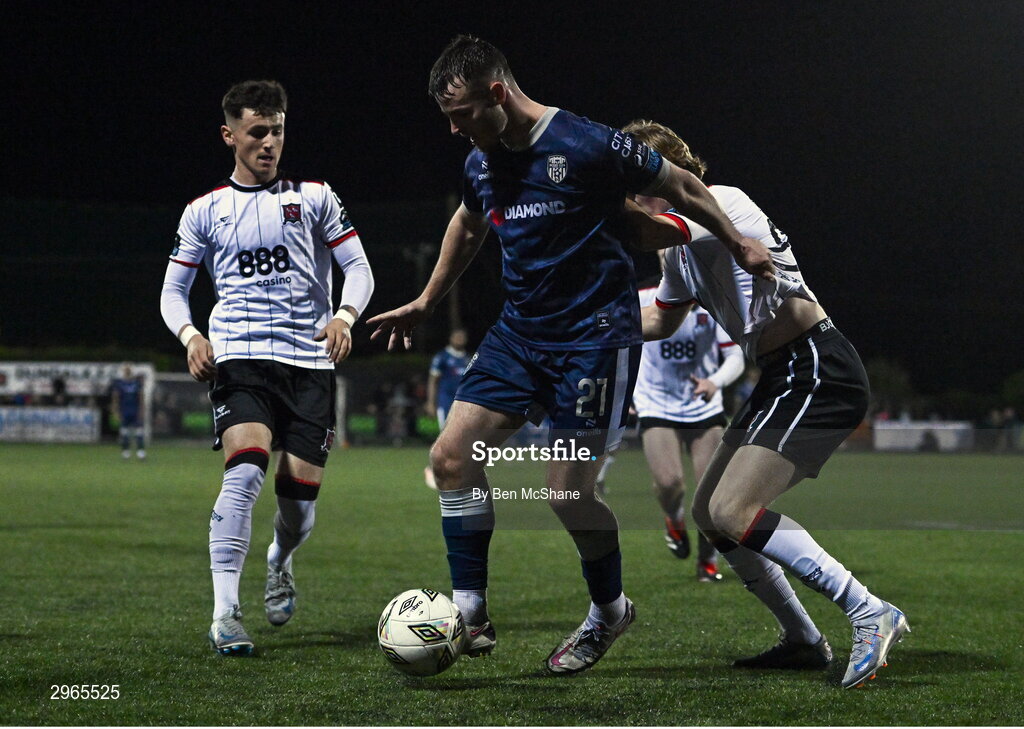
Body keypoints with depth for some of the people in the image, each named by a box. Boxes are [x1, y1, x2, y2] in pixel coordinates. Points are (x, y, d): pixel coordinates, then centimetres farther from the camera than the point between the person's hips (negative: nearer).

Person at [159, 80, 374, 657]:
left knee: (300, 492, -3)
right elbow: (174, 289, 15)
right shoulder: (205, 211, 11)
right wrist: (190, 335, -6)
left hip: (310, 362, 1)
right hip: (239, 359, -1)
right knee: (246, 467, -25)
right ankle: (225, 615, -25)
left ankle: (281, 563, 34)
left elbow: (358, 268, 9)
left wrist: (345, 316, -12)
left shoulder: (314, 197, 10)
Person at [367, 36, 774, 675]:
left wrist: (739, 244, 5)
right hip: (520, 330, 7)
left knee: (568, 490, -9)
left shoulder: (587, 145, -18)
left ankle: (609, 610, 18)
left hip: (597, 337, -7)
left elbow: (681, 186, -4)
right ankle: (469, 615, 1)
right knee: (452, 455, -6)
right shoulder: (481, 164, 4)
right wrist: (426, 303, 31)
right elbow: (467, 228, 26)